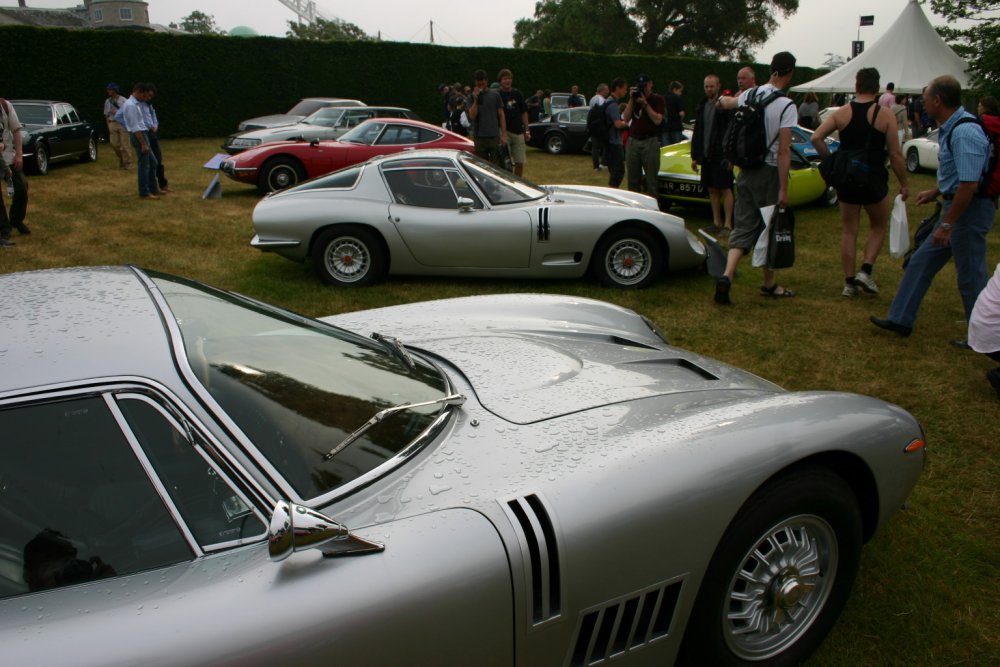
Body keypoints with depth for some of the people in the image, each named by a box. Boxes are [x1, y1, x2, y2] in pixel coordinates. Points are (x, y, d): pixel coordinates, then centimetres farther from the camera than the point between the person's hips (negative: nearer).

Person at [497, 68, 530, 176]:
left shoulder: (517, 94, 8)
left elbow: (524, 113, 12)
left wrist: (527, 131, 8)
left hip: (518, 132, 3)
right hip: (504, 132, -3)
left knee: (520, 163, 5)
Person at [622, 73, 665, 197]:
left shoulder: (658, 99, 2)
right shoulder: (633, 98, 15)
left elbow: (657, 120, -12)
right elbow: (626, 118, 3)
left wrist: (645, 103, -12)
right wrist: (631, 100, -5)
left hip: (650, 141, -4)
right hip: (632, 141, 4)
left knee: (651, 179, -4)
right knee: (633, 179, 7)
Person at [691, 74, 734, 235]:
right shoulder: (701, 107, 14)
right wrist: (694, 156, 13)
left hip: (721, 156, -6)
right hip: (706, 155, 6)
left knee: (725, 190, -3)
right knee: (712, 190, 10)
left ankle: (727, 224, 0)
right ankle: (717, 222, 18)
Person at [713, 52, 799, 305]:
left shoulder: (750, 95, 4)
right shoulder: (786, 106, -15)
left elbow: (728, 102, 29)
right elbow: (783, 151, -19)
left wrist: (722, 100, 53)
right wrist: (783, 189, -16)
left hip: (746, 170, 5)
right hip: (769, 173, -5)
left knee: (743, 226, 8)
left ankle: (726, 276, -11)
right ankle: (769, 284, 23)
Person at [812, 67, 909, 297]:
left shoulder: (841, 113, 0)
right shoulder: (885, 116, -6)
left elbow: (816, 138, -9)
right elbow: (895, 154, -6)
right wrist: (903, 184, 3)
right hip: (874, 182, -2)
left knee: (849, 231, 11)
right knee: (879, 227, 18)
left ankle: (849, 282, 12)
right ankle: (866, 271, 3)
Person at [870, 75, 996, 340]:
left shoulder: (964, 132, -23)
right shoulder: (951, 127, 8)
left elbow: (969, 184, -27)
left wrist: (947, 224, -25)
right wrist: (936, 192, 28)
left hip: (969, 210, -10)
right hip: (956, 205, 10)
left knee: (971, 278, 2)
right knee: (921, 261, 13)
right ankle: (900, 320, 21)